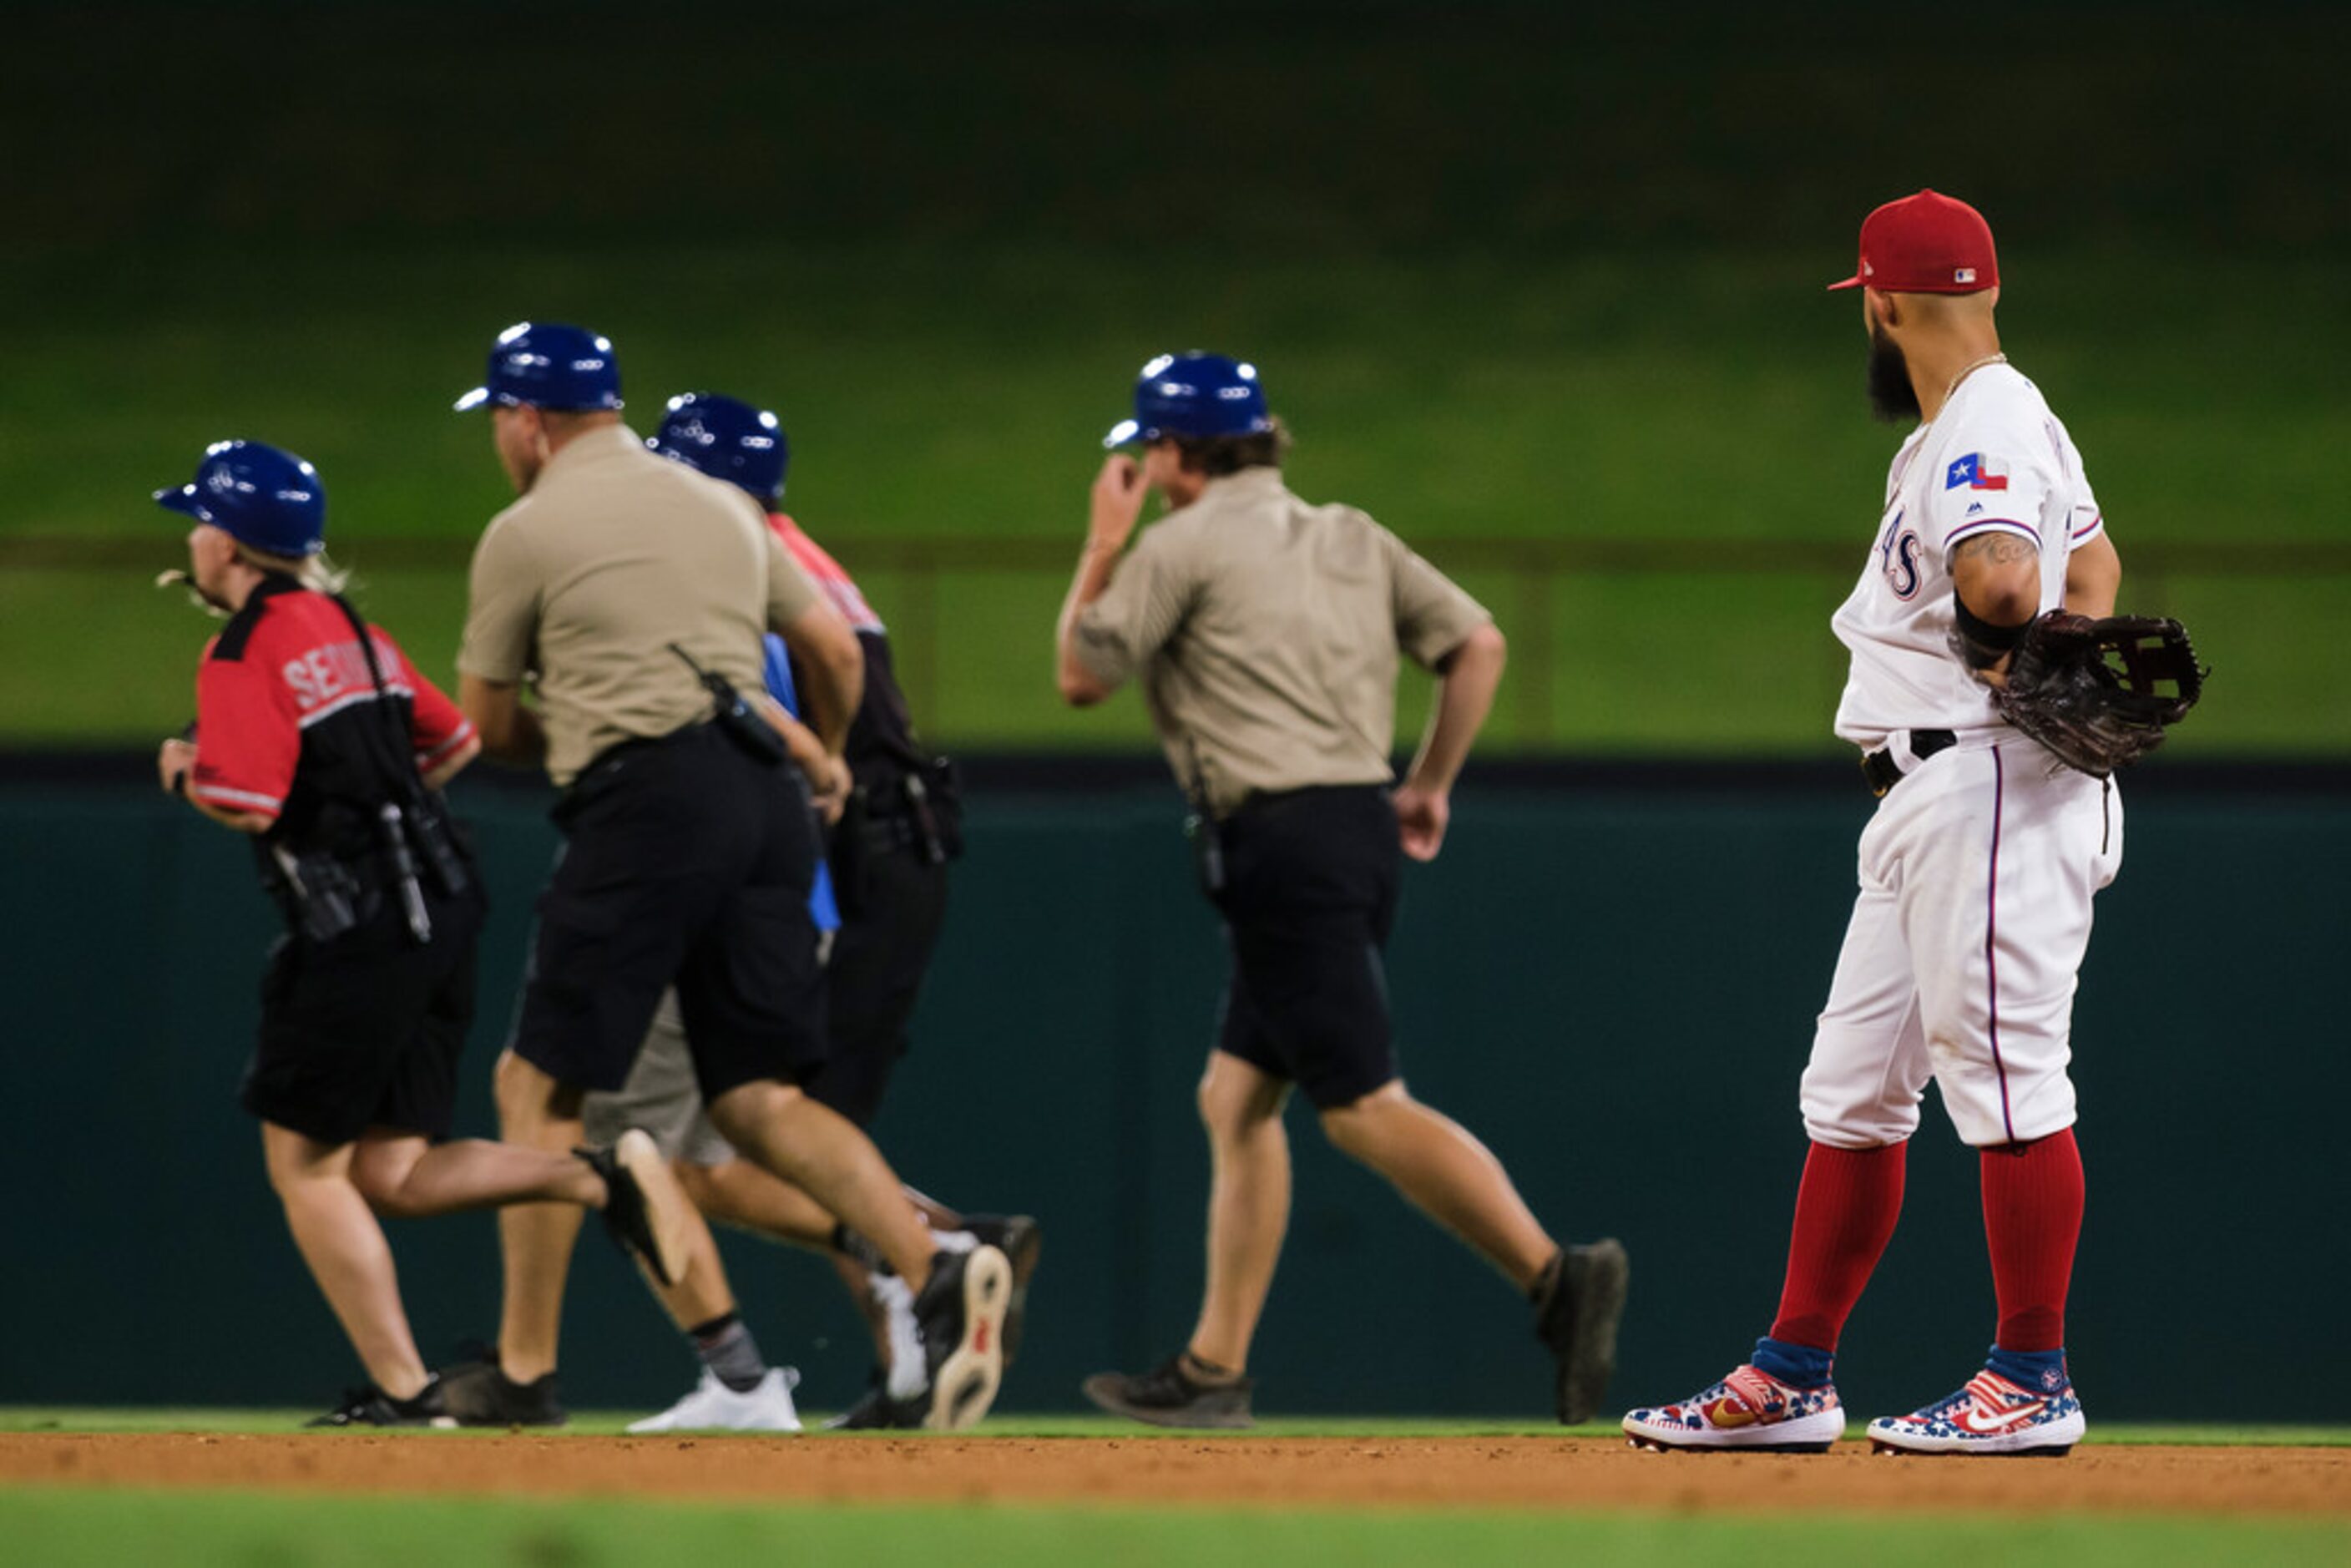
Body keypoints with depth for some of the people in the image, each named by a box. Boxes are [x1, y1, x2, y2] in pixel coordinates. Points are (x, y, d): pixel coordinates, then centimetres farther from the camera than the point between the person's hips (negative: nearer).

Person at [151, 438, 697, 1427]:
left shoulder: (245, 652, -10)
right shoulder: (351, 630, 16)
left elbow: (245, 804, -19)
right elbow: (455, 740, 23)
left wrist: (185, 773, 1)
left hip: (359, 934, -8)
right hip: (442, 905, 8)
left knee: (304, 1165, 2)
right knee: (389, 1176, 10)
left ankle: (401, 1390, -1)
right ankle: (599, 1176, -7)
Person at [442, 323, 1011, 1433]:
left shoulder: (527, 530, 3)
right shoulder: (722, 508, 21)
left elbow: (485, 725, 8)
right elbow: (835, 648, 24)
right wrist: (828, 758, 42)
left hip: (649, 800, -6)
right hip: (767, 800, 6)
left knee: (539, 1085, 2)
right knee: (760, 1100, 3)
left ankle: (523, 1373, 1)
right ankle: (935, 1273, -19)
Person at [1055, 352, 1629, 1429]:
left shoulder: (1184, 546, -2)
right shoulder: (1350, 539, 18)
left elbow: (1081, 678, 4)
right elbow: (1478, 643, 11)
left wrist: (1102, 549, 13)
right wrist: (1431, 785, 16)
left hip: (1279, 836, -9)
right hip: (1364, 833, 9)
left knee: (1364, 1107, -13)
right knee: (1236, 1096, 13)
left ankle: (1555, 1274, -26)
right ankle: (1213, 1370, 13)